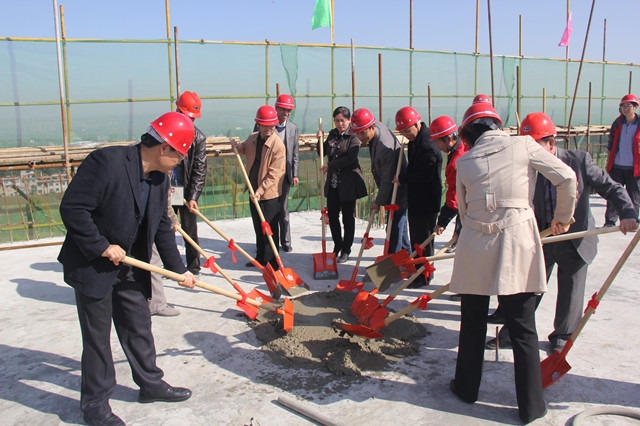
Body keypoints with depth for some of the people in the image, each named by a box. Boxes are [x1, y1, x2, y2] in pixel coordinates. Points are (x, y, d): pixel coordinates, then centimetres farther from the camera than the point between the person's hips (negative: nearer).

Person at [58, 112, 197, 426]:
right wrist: (103, 247, -21)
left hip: (129, 267, 7)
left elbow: (162, 228, 11)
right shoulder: (106, 161, -22)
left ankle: (150, 384, 33)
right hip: (92, 267, -7)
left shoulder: (160, 179, 2)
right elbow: (72, 208, -23)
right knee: (97, 335, 4)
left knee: (139, 327, 16)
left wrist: (179, 269, 13)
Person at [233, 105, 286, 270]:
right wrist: (238, 146, 4)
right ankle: (261, 258, 33)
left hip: (270, 194, -7)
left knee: (269, 228, 2)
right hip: (254, 191, 7)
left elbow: (274, 173, -20)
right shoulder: (252, 138, 3)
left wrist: (261, 190, -24)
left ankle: (272, 262, 14)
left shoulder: (278, 144, -18)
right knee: (258, 226, 18)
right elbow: (245, 149, 26)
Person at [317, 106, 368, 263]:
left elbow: (350, 158, -18)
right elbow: (323, 152, 19)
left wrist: (330, 165, -15)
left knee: (348, 217, 4)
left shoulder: (353, 136, -7)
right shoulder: (332, 134, 12)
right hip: (333, 182, 6)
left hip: (348, 183, -6)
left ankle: (346, 250, 17)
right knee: (332, 215, 8)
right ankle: (337, 246, 26)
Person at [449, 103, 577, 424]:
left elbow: (463, 209, 11)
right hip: (517, 242, -1)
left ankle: (466, 388, 31)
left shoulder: (464, 161, 6)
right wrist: (562, 217, 13)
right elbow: (567, 177, -2)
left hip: (475, 244, 2)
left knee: (472, 323, 17)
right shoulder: (523, 145, 1)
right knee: (523, 328, 7)